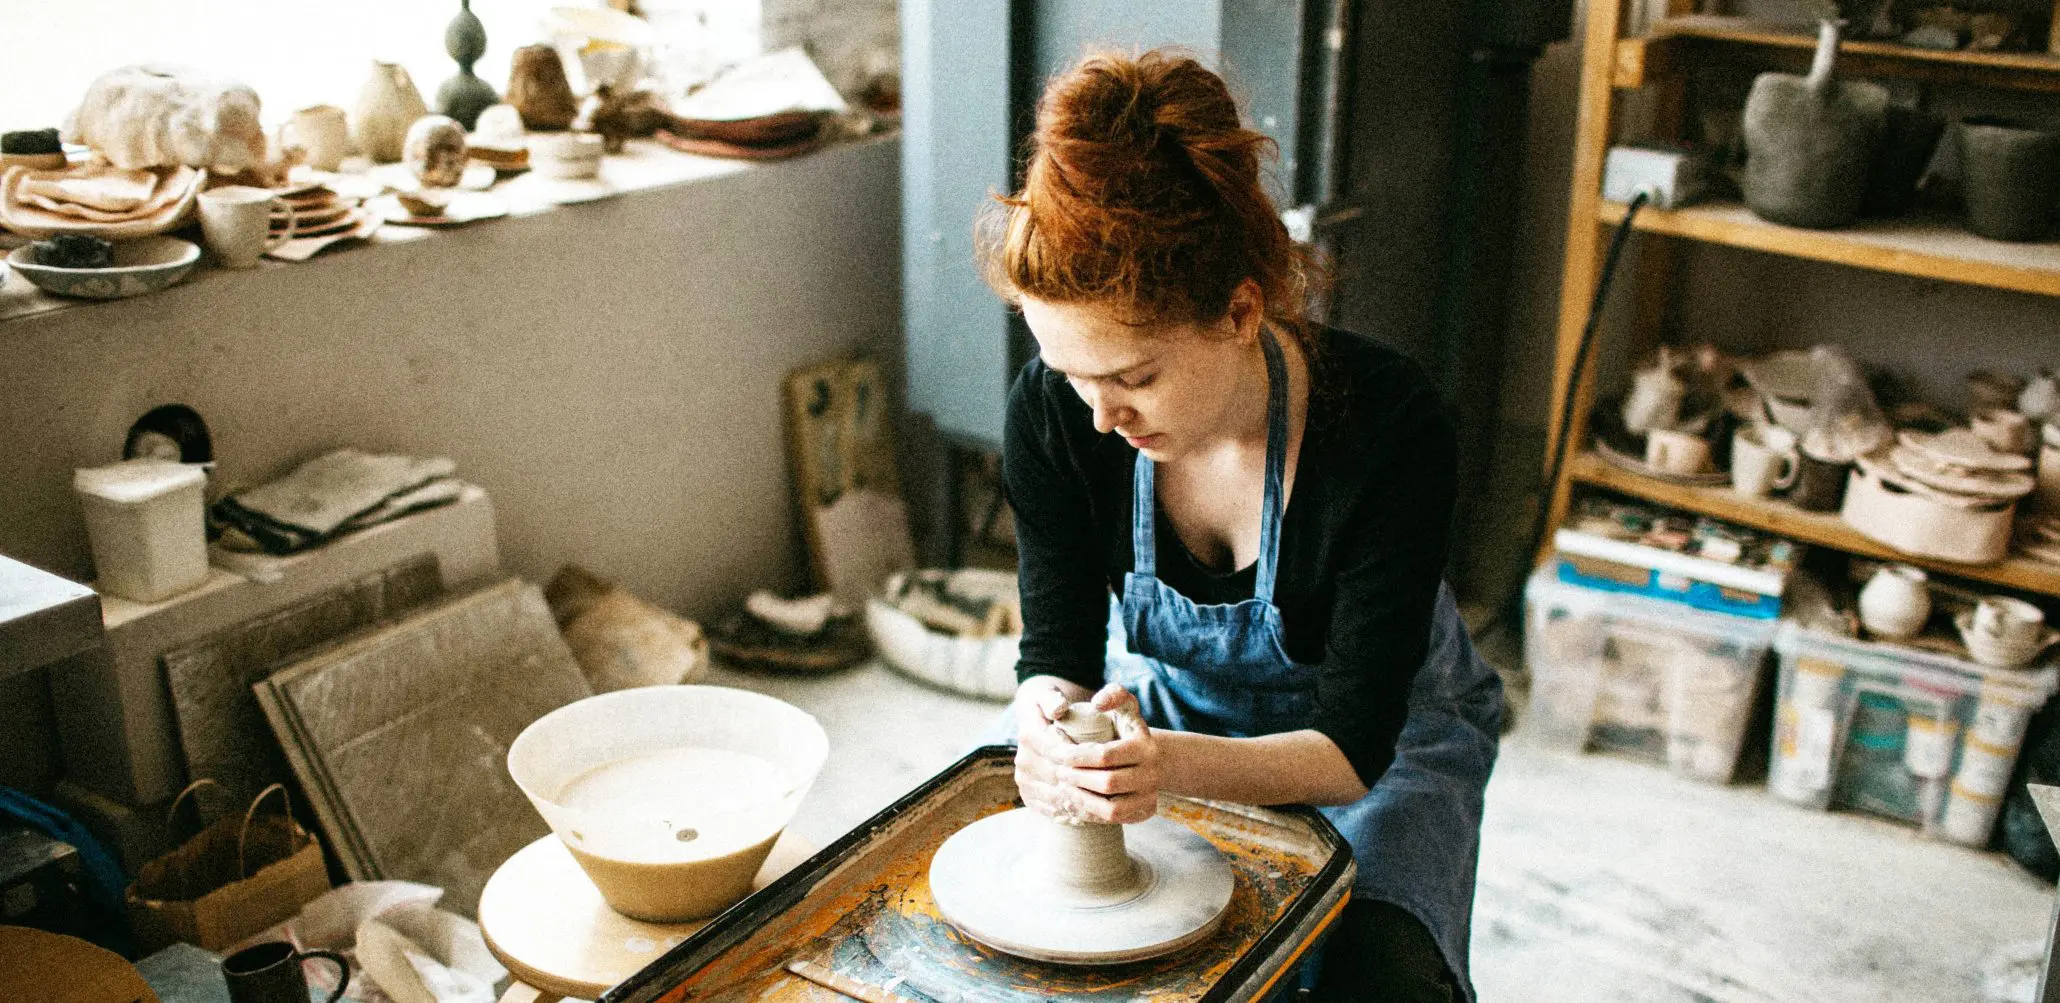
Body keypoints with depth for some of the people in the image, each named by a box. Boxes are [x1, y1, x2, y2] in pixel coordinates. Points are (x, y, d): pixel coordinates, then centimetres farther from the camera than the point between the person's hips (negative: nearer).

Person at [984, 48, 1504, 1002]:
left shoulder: (1387, 423, -32)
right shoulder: (1053, 410, -23)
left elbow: (1353, 747, -28)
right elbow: (1057, 652, -13)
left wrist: (1176, 764, -47)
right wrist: (1050, 727, -38)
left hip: (1377, 736, -2)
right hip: (1165, 708, 3)